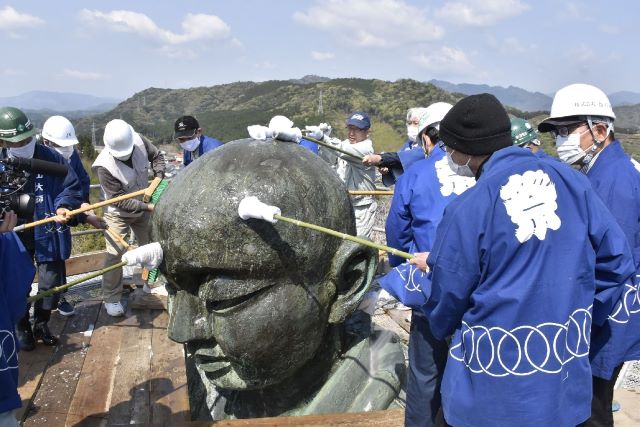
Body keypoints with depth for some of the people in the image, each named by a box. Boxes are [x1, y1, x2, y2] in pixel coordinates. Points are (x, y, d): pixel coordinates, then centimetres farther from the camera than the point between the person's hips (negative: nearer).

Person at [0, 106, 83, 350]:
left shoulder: (50, 158, -9)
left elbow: (72, 187, -3)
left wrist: (64, 206, -21)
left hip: (48, 234, 0)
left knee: (52, 282, 7)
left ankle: (41, 324, 31)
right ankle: (23, 328, 31)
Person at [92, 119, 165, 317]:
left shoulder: (139, 141, -21)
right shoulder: (104, 166, -33)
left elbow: (157, 156, 0)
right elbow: (120, 200, -29)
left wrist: (158, 176, -16)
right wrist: (148, 207, -31)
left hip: (141, 209, 5)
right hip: (118, 214, -5)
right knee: (115, 254, -9)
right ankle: (111, 298, 8)